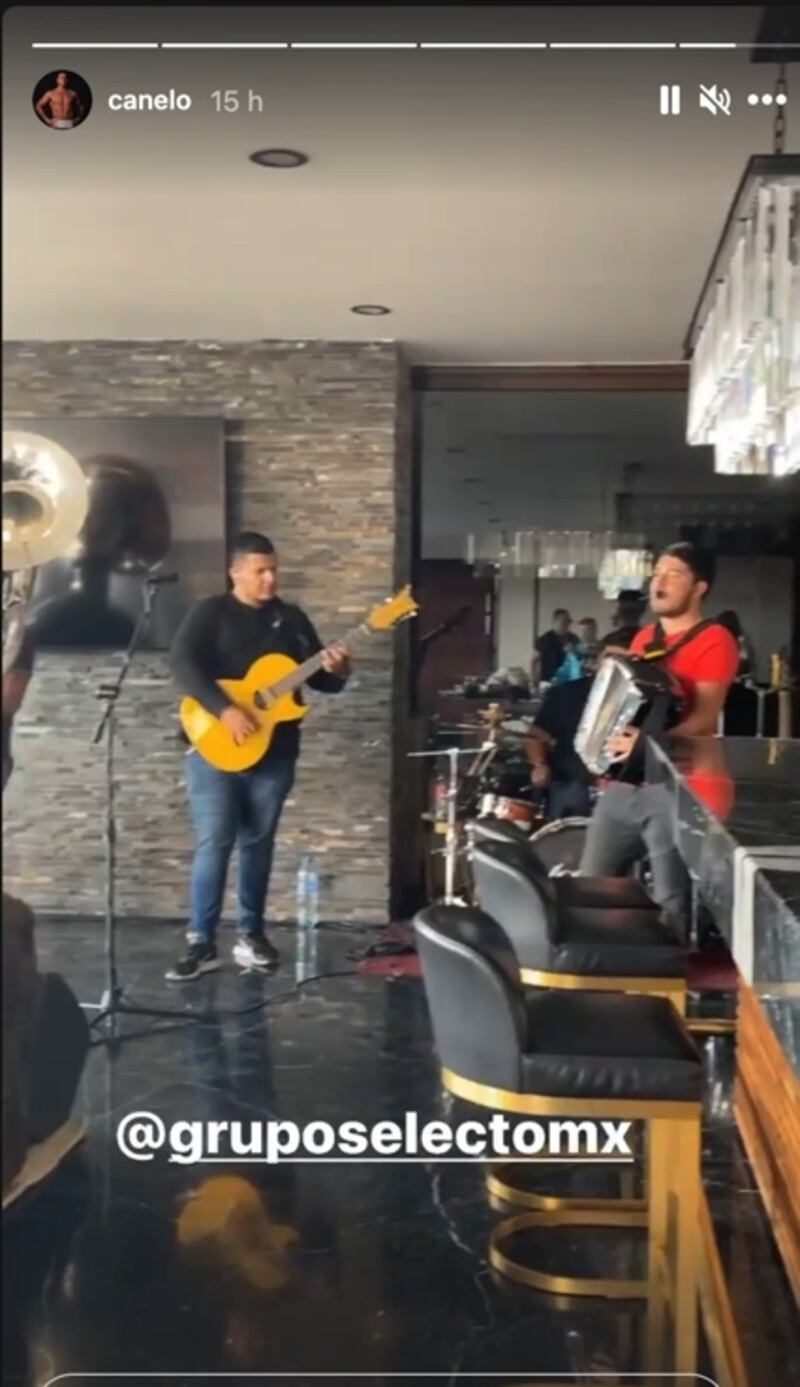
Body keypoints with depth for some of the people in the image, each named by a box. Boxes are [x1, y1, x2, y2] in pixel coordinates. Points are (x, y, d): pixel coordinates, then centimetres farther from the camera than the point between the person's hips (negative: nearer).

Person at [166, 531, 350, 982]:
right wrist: (225, 709, -26)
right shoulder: (210, 613, -1)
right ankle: (202, 943, 0)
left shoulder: (292, 618, 12)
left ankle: (251, 934, 20)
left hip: (274, 752, 4)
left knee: (258, 843, 10)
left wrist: (335, 670, -11)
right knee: (213, 844, -6)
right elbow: (183, 664, -16)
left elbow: (321, 682, 13)